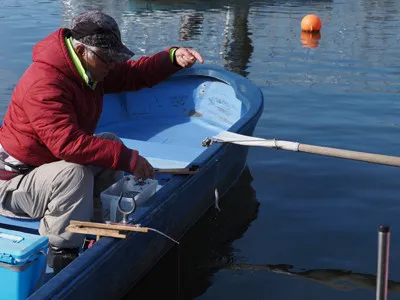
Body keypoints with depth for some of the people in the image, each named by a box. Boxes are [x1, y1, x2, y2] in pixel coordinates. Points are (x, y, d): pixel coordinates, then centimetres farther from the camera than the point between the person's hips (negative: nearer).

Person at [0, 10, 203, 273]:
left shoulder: (90, 69, 1)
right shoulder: (44, 84, -30)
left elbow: (134, 74, 10)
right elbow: (68, 143, -38)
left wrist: (173, 58, -8)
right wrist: (128, 158, -35)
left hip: (48, 163, 10)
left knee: (111, 143, 1)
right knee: (74, 173, -35)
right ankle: (62, 255, -20)